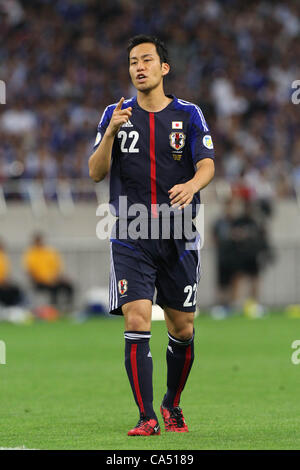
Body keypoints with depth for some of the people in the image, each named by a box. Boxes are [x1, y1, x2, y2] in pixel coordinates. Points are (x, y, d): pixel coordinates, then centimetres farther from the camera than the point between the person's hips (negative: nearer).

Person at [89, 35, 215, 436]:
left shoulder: (188, 115, 4)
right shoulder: (116, 115, 6)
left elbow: (207, 165, -7)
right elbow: (96, 173, 0)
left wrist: (191, 185, -29)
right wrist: (111, 132, -17)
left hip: (179, 237, 1)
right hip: (131, 238, -1)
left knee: (182, 329, 6)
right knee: (136, 321, -14)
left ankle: (172, 405, 29)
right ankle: (146, 417, -11)